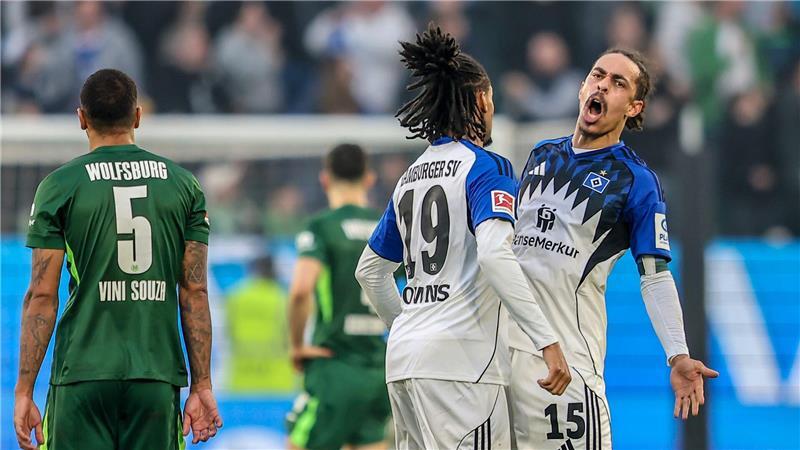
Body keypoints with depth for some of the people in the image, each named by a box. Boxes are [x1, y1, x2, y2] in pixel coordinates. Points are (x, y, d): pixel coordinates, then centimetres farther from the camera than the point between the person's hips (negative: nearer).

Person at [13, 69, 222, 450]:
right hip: (158, 375, 2)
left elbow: (42, 296, -3)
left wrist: (24, 391, 0)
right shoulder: (183, 184, 7)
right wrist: (202, 385, 9)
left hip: (83, 374, -2)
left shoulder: (60, 186, -1)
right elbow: (194, 292, 6)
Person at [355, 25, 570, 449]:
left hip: (403, 354, 8)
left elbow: (369, 271, 25)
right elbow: (494, 253, -21)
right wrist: (547, 341, -23)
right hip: (460, 357, -8)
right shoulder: (485, 167, -5)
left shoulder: (410, 176, 18)